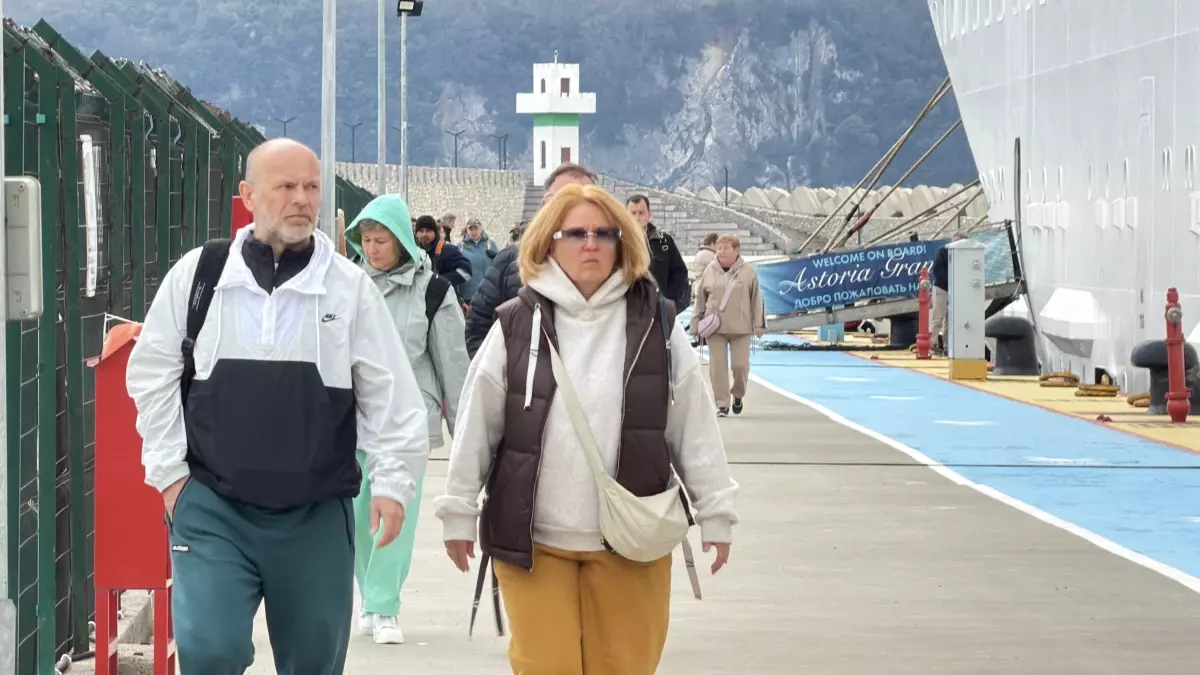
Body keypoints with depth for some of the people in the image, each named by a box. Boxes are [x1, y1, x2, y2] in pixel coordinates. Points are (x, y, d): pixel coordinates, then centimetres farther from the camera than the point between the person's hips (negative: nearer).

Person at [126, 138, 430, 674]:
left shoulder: (350, 287, 0)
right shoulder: (198, 274, 0)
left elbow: (390, 393, 3)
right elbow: (153, 373, 7)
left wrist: (392, 481, -4)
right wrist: (169, 470, 2)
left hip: (316, 514, 1)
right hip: (212, 506, -1)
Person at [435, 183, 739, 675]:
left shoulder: (656, 323, 1)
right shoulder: (515, 325, 0)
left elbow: (694, 425, 3)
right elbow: (476, 426, 4)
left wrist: (714, 510, 3)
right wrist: (459, 511, 5)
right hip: (532, 536, 0)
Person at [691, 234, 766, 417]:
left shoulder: (748, 272, 0)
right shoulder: (709, 271, 5)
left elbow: (756, 300, 3)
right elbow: (700, 300, 10)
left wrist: (759, 325, 0)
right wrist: (696, 324, 8)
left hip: (740, 327, -1)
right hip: (715, 328, 1)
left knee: (741, 365, -1)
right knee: (717, 366, -1)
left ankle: (738, 395, 26)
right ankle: (722, 404, 6)